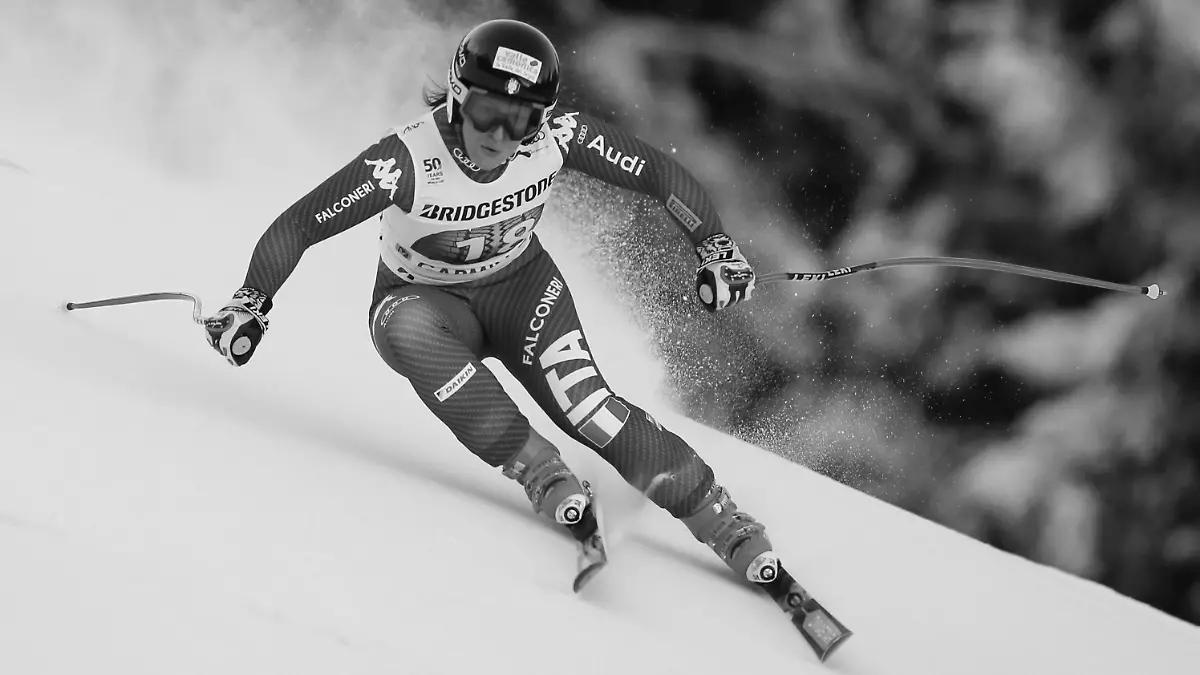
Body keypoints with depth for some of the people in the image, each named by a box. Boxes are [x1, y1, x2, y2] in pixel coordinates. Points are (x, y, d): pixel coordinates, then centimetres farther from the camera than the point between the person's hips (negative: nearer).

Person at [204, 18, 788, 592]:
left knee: (585, 404, -23)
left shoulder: (556, 138, -24)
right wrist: (248, 304, -27)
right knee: (410, 333, -38)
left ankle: (723, 523, -16)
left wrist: (716, 246, -10)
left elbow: (658, 173, -9)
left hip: (521, 286, 1)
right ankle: (537, 470, -31)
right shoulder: (406, 161, -32)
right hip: (423, 301, -1)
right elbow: (297, 226, -23)